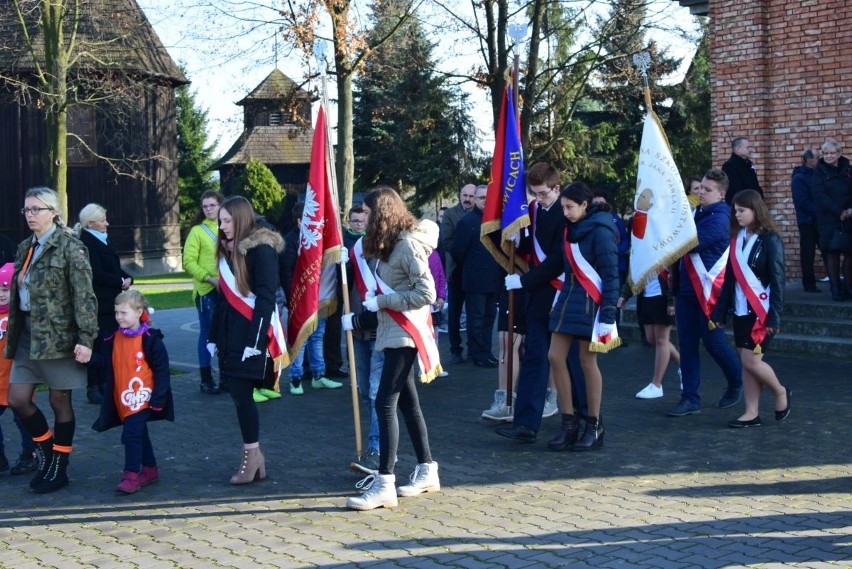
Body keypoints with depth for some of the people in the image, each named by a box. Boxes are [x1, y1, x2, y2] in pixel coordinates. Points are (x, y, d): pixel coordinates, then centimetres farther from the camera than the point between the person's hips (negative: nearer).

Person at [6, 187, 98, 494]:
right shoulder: (25, 248, 13)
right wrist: (14, 333, 13)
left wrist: (85, 338, -20)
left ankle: (59, 469, 15)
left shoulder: (70, 247, -10)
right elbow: (19, 292, 17)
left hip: (58, 334, -7)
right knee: (18, 399, 4)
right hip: (28, 333, 7)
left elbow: (84, 296, -14)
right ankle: (47, 453, 24)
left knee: (60, 402, 3)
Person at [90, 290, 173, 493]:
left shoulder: (150, 339, -11)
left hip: (142, 399, -7)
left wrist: (158, 399, -14)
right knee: (139, 434, 17)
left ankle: (131, 475, -6)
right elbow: (104, 362, 10)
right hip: (121, 400, 7)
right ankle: (149, 470, 29)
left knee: (131, 434, -13)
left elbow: (161, 369, -11)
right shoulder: (113, 339, 7)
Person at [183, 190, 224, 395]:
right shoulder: (197, 231, -2)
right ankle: (206, 379, 9)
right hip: (206, 290, -3)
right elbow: (188, 262, -6)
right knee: (207, 333, 1)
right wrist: (209, 278, -16)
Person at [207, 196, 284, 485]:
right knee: (238, 394, 6)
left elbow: (265, 297, -15)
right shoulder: (228, 250, 15)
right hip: (230, 332, 8)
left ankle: (252, 457, 3)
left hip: (250, 332, -8)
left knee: (242, 394, -7)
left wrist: (255, 340, -20)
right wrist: (214, 336, 15)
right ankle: (253, 457, 12)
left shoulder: (261, 249, -10)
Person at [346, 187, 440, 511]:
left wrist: (382, 301, -16)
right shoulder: (392, 243, 12)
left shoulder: (408, 244, -16)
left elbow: (426, 293, -20)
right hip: (392, 332, 10)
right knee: (407, 402, 14)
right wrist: (374, 298, 2)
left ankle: (385, 484, -10)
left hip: (404, 334, -10)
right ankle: (427, 471, 24)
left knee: (385, 403, -11)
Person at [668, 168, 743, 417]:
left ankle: (736, 382, 27)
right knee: (686, 344, 6)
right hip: (686, 289, 8)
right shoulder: (697, 212, 13)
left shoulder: (719, 219, -14)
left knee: (713, 342, 1)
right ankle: (690, 398, 10)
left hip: (708, 291, -8)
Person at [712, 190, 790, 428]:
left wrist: (774, 317, -16)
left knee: (751, 360, -8)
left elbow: (777, 280, -11)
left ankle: (781, 392, 16)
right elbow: (730, 278, 12)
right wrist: (721, 311, 9)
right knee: (746, 363, 7)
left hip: (761, 311, -6)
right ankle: (752, 413, 13)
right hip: (741, 310, 6)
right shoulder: (737, 238, 9)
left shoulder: (770, 240, -9)